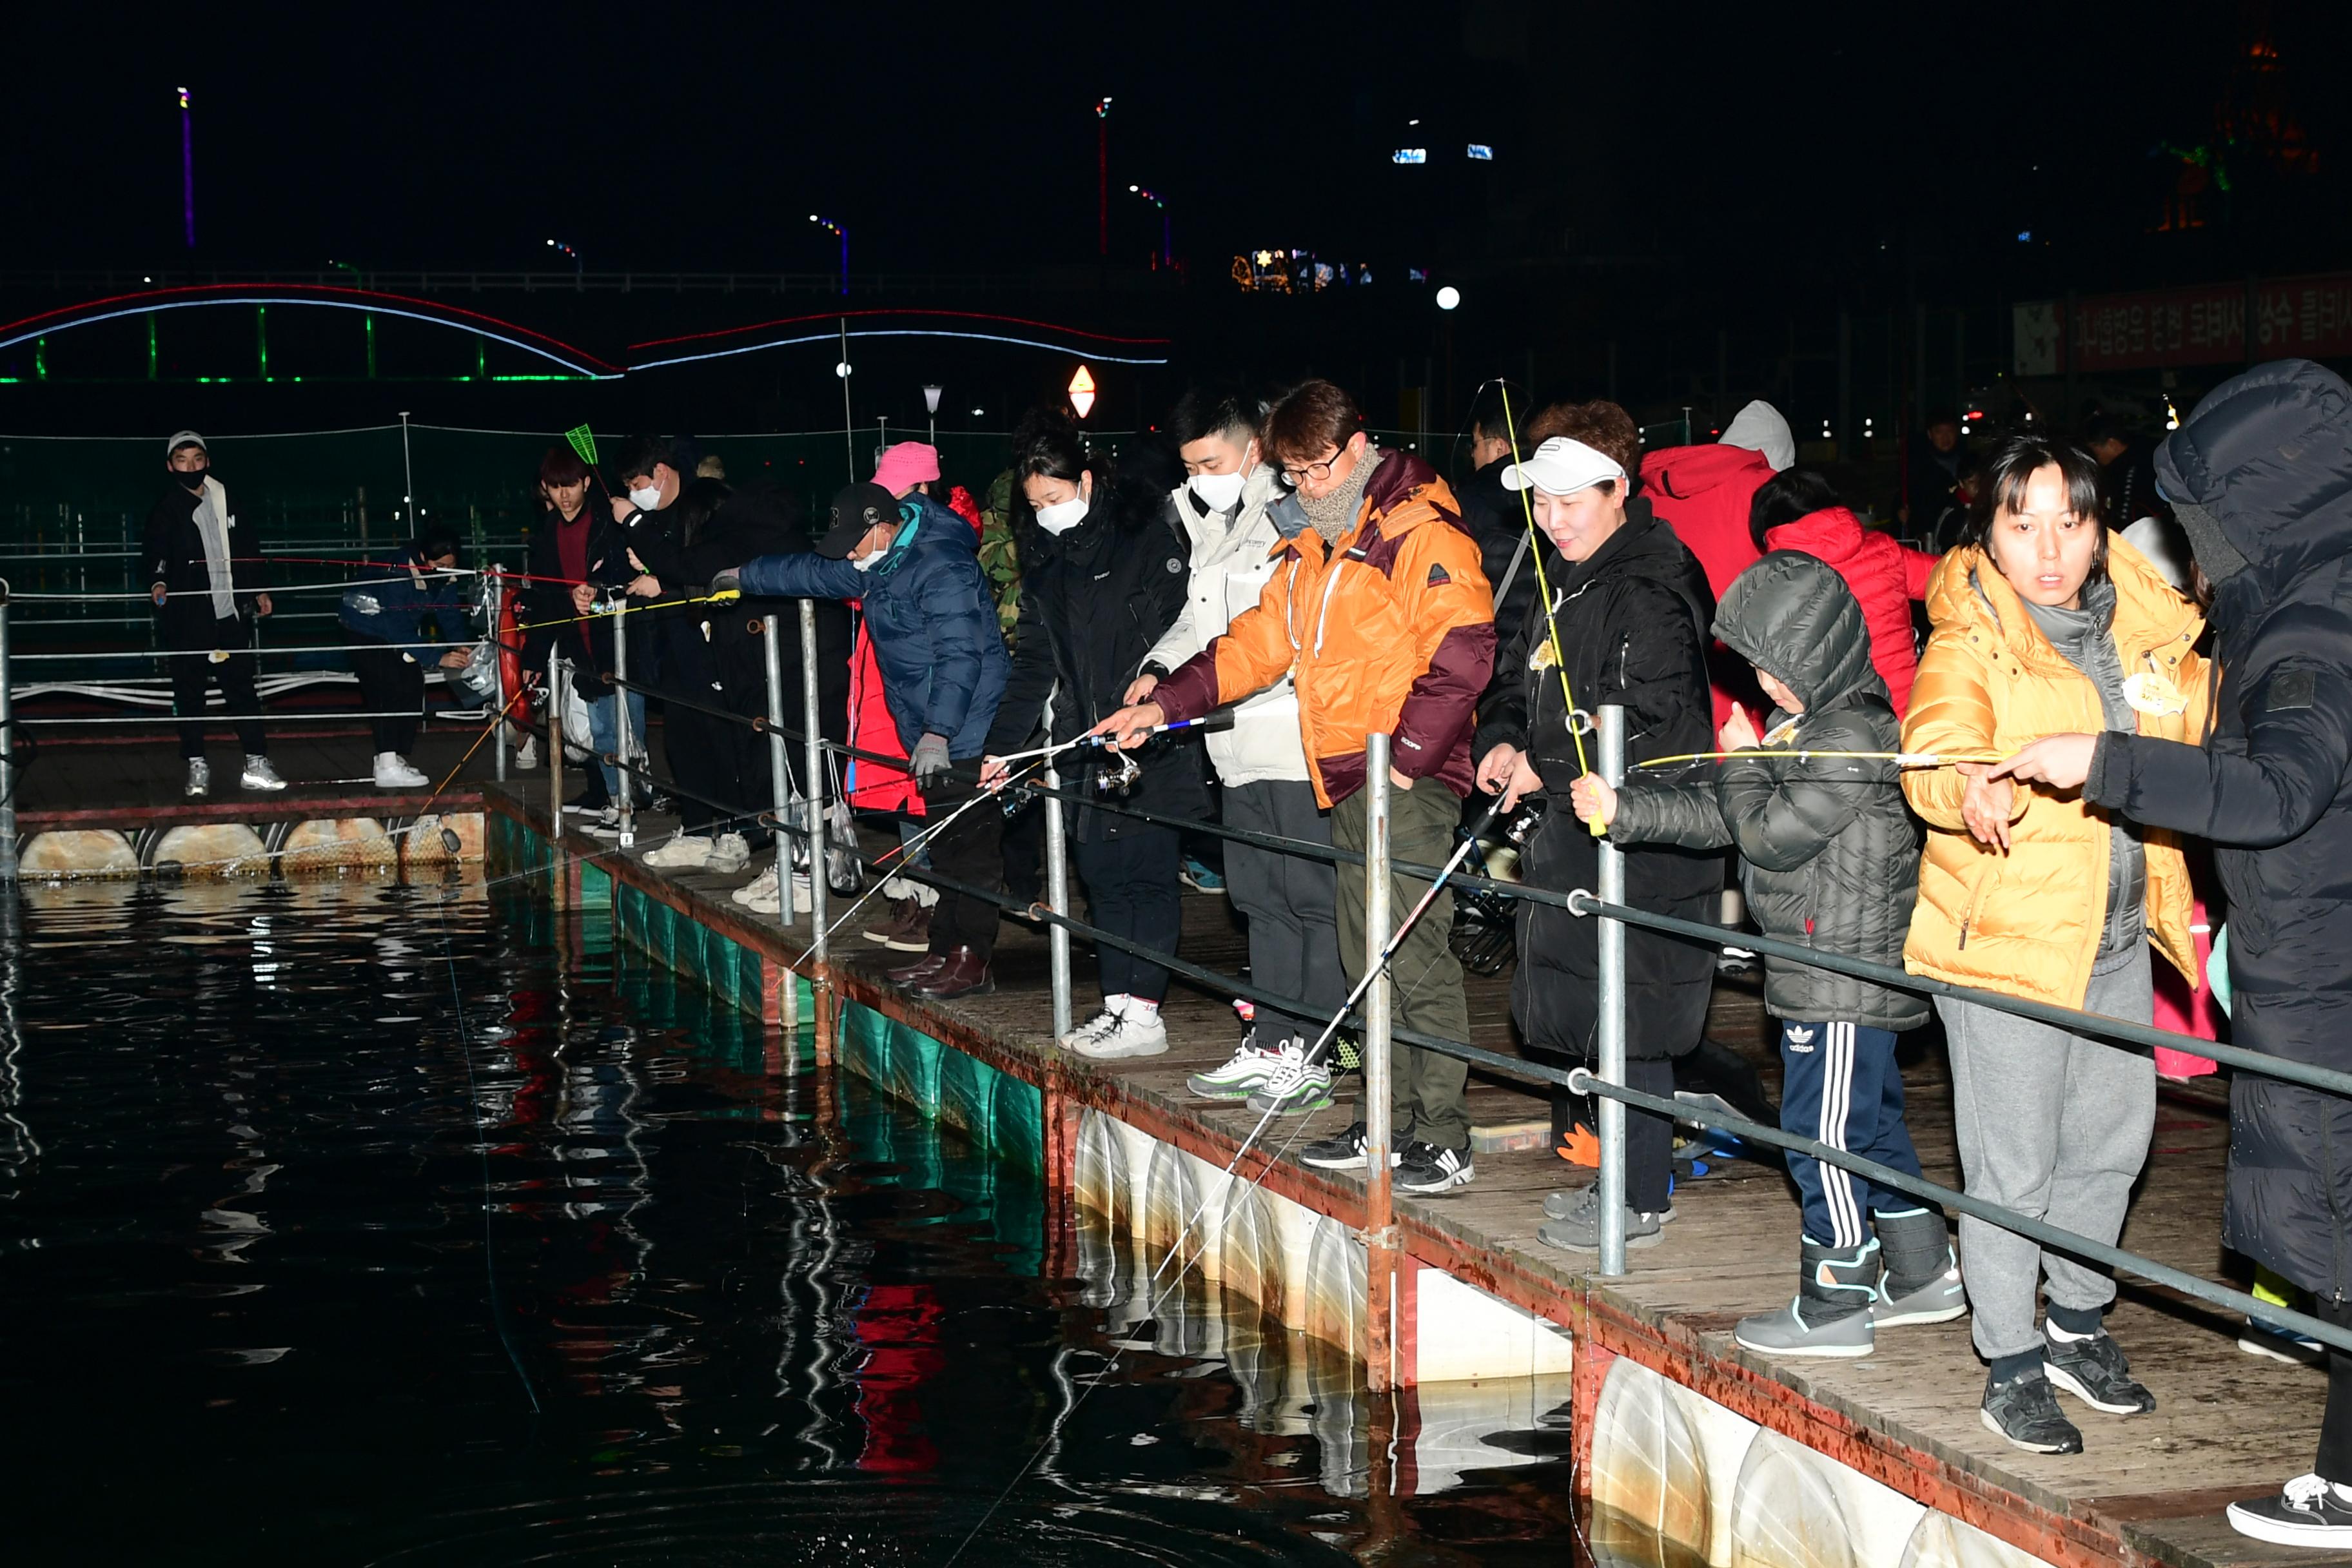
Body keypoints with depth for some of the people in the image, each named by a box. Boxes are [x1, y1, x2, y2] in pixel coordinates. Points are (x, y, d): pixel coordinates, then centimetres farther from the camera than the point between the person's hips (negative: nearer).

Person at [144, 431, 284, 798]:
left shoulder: (226, 499, 10)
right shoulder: (166, 508, -3)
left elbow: (247, 548, 20)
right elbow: (155, 550, -16)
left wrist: (258, 589, 20)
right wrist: (158, 582, -34)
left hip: (231, 614, 3)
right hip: (188, 619, -3)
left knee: (241, 686, 6)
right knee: (189, 692, 1)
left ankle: (256, 764, 9)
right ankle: (197, 768, 9)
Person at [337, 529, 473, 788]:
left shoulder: (446, 577, -12)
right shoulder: (398, 574, -37)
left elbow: (450, 613, -9)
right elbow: (399, 630, -38)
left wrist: (459, 646, -28)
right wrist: (438, 658, -41)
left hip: (400, 627, 8)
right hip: (366, 626, -8)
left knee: (412, 686, 2)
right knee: (385, 691, -19)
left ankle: (396, 758, 11)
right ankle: (387, 767, -24)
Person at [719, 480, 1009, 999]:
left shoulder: (942, 568, -18)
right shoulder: (876, 565, 14)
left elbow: (960, 656, -24)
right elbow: (814, 572, 30)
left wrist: (938, 733, -29)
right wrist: (745, 577, 41)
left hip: (964, 737, -10)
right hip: (930, 734, 10)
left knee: (968, 848, -7)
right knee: (944, 847, 12)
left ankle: (973, 961, -5)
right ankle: (945, 950, 17)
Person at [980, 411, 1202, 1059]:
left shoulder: (1147, 532, -7)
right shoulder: (1042, 556, 13)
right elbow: (1035, 659, 16)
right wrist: (1002, 745, 13)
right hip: (1084, 741, 7)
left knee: (1148, 871, -4)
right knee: (1101, 873, 7)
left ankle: (1144, 1012, -1)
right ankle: (1117, 1005, 13)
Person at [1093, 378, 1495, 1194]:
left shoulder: (1422, 535, -10)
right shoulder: (1314, 551, 19)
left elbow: (1461, 655, -18)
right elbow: (1257, 641, 23)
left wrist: (1406, 755, -19)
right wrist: (1166, 704, 15)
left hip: (1409, 782, -9)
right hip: (1346, 784, 9)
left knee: (1415, 956, -11)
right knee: (1367, 959, 11)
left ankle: (1445, 1141, -7)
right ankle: (1391, 1122, 18)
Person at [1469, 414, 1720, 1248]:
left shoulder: (1649, 592, -16)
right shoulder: (1571, 585, 16)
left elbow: (1647, 726, -23)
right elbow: (1516, 682, 23)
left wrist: (1545, 769, -15)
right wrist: (1502, 742, 2)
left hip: (1640, 842, -10)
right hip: (1580, 835, 10)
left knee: (1625, 1021, -5)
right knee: (1586, 1011, 14)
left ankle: (1639, 1202, 3)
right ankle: (1621, 1175, 25)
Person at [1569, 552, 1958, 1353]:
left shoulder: (1851, 736, -20)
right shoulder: (1813, 724, 12)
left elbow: (1771, 835, -21)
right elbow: (1720, 812, 15)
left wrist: (1742, 760, -6)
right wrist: (1621, 807, 10)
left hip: (1843, 977, -10)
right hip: (1824, 967, 10)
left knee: (1825, 1132, -2)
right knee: (1871, 1122, 18)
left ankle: (1834, 1304, 7)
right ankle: (1923, 1274, 28)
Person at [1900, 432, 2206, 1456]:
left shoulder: (2144, 624, 4)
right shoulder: (1970, 643, -13)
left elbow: (2205, 721, 18)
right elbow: (1933, 750, -32)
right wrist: (1971, 787, -54)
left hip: (2117, 937, 6)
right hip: (2003, 937, -6)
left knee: (2114, 1135, 18)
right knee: (2014, 1163, -1)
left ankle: (2079, 1325, 37)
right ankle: (2011, 1368, 14)